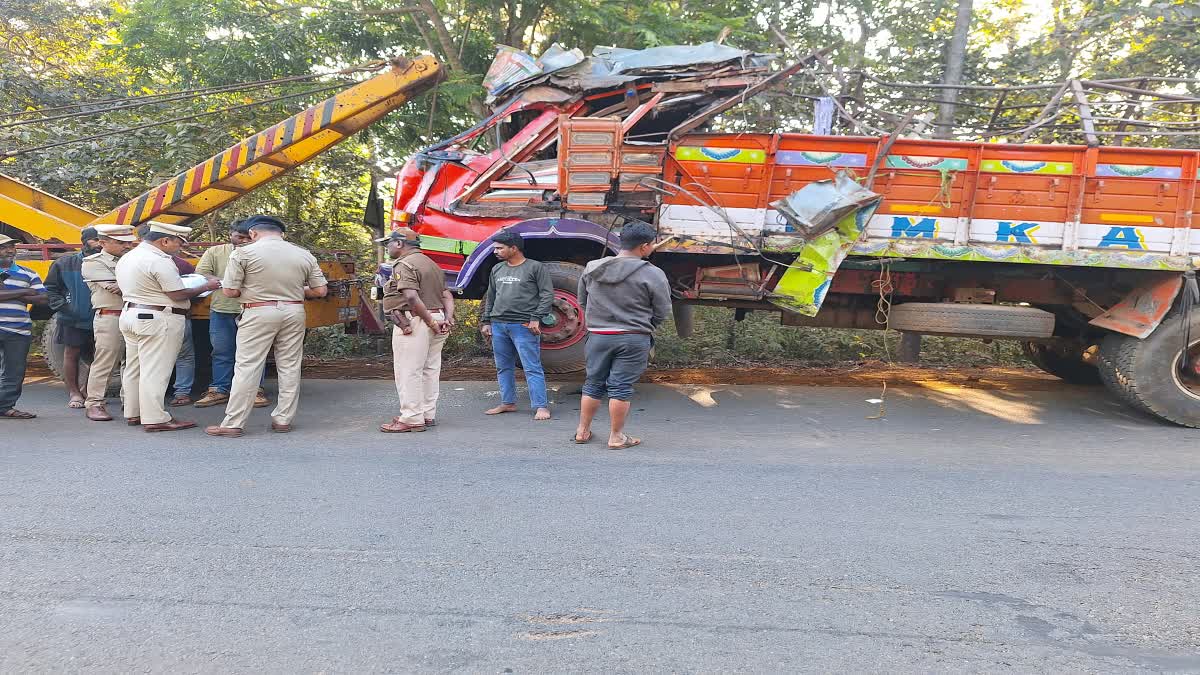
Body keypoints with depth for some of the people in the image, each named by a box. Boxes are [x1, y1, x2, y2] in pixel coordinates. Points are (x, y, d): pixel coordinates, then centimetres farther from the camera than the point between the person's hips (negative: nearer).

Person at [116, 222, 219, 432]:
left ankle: (133, 414, 22)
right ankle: (155, 419, -5)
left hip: (130, 313, 10)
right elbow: (178, 295, -18)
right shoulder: (159, 261, -18)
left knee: (134, 368, 15)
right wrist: (206, 287, -5)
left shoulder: (126, 257, 13)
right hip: (157, 319, -10)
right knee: (155, 370, -7)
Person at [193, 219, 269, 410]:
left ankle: (256, 389, 11)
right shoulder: (215, 252, 9)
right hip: (222, 310, 2)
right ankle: (219, 390, 16)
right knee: (221, 352, 8)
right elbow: (200, 273, 0)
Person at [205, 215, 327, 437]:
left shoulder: (243, 253, -4)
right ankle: (283, 419, 16)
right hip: (294, 312, 4)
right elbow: (321, 290, 6)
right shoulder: (304, 255, 6)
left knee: (247, 368, 1)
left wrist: (249, 289, 15)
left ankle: (233, 424, 4)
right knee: (290, 367, 10)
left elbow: (229, 291, -6)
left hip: (259, 313, -3)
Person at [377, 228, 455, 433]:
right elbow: (447, 295, 13)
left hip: (414, 322, -10)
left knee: (409, 372, -4)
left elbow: (412, 297, -24)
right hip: (436, 318, 10)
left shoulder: (404, 265, -10)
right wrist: (448, 318, 1)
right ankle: (428, 415, 21)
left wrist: (430, 322, -19)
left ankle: (411, 419, -1)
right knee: (430, 370, 14)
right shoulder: (432, 264, 21)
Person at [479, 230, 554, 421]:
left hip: (523, 326, -6)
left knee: (532, 368, -7)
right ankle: (508, 403, 23)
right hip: (498, 325, 7)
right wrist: (486, 321, 17)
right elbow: (490, 298, 22)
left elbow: (547, 295, -6)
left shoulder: (535, 267, -3)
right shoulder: (497, 269, 16)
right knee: (503, 367, 12)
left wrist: (536, 318, -14)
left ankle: (541, 406, -5)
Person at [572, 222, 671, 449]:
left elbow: (582, 301, 14)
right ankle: (616, 437, 13)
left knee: (593, 384, 16)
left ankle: (582, 431, 26)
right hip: (633, 339, -4)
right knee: (621, 388, 4)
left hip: (598, 336, 4)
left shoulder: (591, 269, 3)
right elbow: (662, 312, -3)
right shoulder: (652, 274, -11)